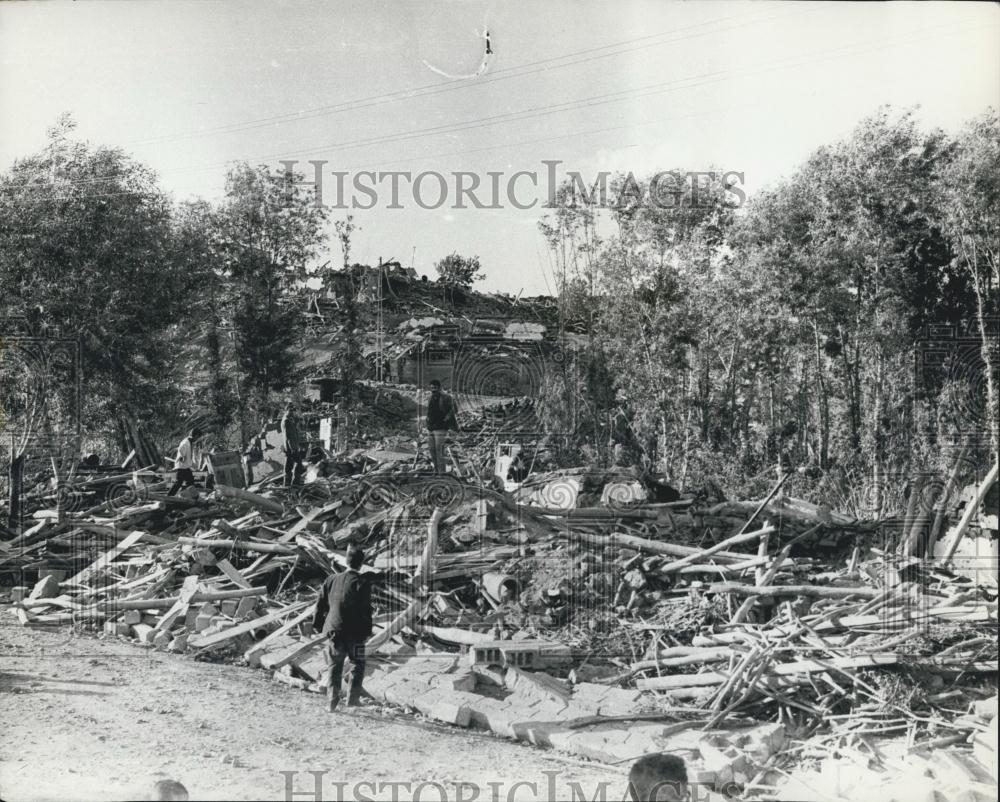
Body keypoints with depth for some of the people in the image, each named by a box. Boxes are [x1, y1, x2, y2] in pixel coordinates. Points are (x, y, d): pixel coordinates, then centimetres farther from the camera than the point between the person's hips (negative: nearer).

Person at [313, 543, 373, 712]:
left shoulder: (331, 580, 2)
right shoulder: (361, 584, -12)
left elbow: (321, 605, 9)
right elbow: (366, 611, -12)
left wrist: (318, 625, 19)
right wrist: (367, 631, -3)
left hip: (333, 630, 4)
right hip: (355, 634, -4)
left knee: (335, 666, 13)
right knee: (358, 665, 14)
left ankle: (332, 701, 10)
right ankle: (353, 697, 13)